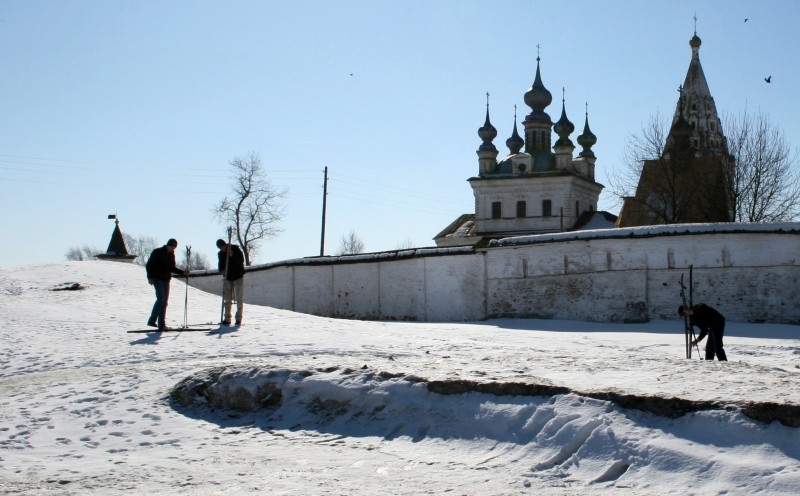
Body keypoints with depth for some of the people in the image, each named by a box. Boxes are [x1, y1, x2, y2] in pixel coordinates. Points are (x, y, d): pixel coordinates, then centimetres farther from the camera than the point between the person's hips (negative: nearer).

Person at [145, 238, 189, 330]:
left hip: (166, 280, 6)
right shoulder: (157, 252, -5)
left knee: (164, 302, 3)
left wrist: (182, 272, 7)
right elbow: (149, 265, -5)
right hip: (157, 278, -6)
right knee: (161, 298, -20)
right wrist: (150, 277, -13)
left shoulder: (171, 255, 13)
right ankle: (152, 320, -14)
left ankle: (162, 324, 5)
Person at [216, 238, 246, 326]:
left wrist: (232, 255, -29)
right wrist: (221, 270, -9)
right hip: (227, 278, 4)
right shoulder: (220, 254, 4)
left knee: (239, 299, -3)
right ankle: (227, 319, 7)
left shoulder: (235, 249, -10)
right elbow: (220, 265, 13)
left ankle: (238, 318, 2)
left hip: (238, 277, -4)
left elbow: (241, 261, -17)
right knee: (227, 299, 3)